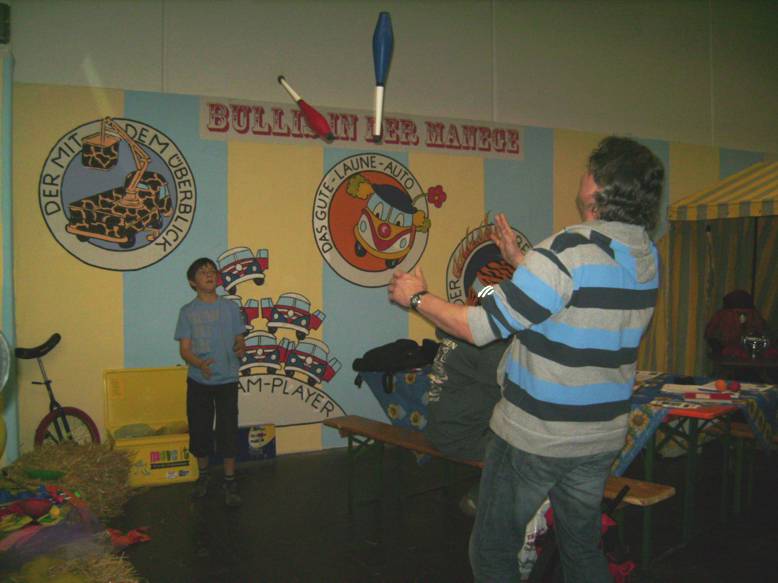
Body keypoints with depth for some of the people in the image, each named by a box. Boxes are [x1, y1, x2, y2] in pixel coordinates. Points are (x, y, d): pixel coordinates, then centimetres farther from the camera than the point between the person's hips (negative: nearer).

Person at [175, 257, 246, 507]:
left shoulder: (230, 307, 2)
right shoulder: (188, 312, -1)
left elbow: (239, 339, 7)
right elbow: (184, 349, -4)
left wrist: (241, 349, -17)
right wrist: (200, 364, -24)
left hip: (227, 379, 0)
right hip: (198, 380, 0)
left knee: (228, 430, 0)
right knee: (199, 428, 9)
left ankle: (230, 481, 10)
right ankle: (204, 474, 29)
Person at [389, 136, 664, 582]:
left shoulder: (569, 251, -24)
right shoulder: (649, 258, 1)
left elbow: (480, 327, -21)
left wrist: (417, 297, -5)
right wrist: (521, 263, 23)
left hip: (535, 437, -7)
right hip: (602, 438, 7)